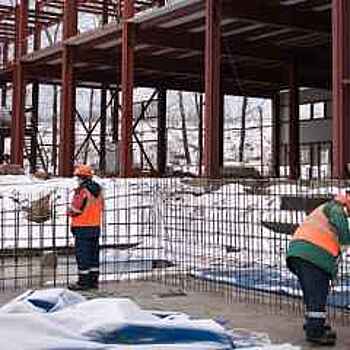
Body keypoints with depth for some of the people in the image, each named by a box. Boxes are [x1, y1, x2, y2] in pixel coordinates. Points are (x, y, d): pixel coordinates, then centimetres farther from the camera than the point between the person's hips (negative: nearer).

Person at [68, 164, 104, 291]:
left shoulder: (82, 190, -17)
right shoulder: (98, 190, 8)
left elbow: (75, 209, -14)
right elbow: (101, 207, 15)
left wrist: (69, 212, 6)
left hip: (83, 227, -8)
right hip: (96, 226, 8)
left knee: (82, 254, -2)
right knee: (94, 253, 13)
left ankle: (83, 282, 1)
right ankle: (93, 280, 18)